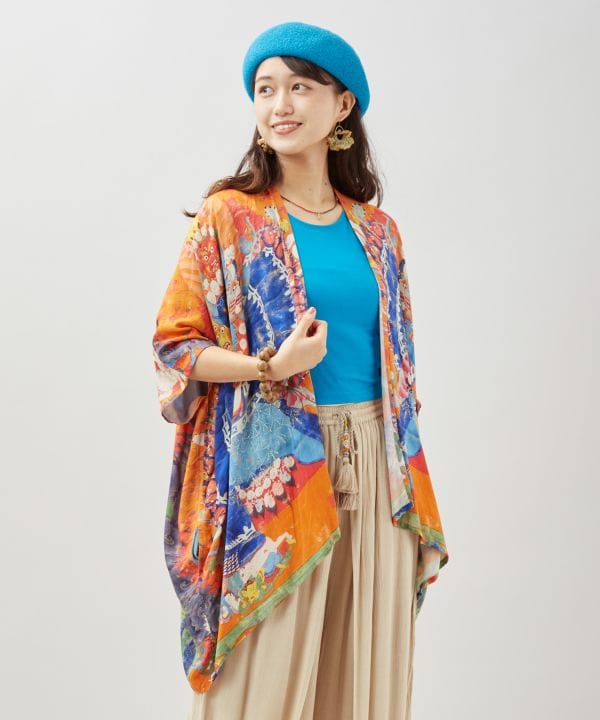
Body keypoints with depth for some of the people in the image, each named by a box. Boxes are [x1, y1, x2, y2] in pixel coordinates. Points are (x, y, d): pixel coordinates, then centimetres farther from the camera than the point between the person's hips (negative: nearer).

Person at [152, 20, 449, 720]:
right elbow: (175, 345, -2)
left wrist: (412, 486, 11)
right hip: (270, 470, -4)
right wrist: (272, 366, -18)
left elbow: (397, 360, 14)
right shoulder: (228, 218, -2)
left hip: (371, 466, 4)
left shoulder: (376, 231, 10)